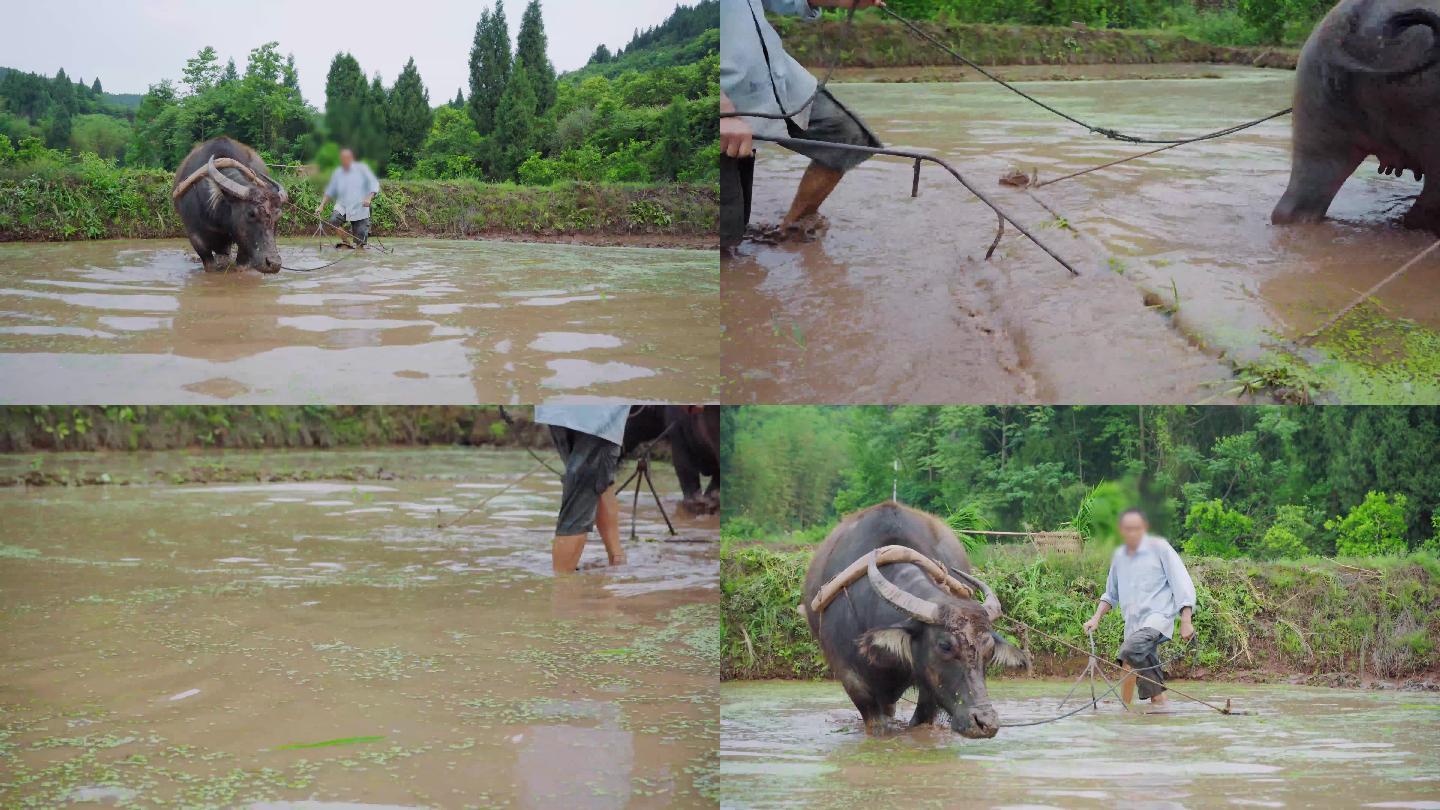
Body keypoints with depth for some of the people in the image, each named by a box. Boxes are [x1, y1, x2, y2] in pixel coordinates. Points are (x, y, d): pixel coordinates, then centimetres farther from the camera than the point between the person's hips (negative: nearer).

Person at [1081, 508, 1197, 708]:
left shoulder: (1159, 547, -2)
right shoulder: (1119, 556, 15)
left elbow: (1181, 584, -4)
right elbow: (1111, 594, 28)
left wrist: (1186, 622, -11)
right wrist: (1096, 618, 15)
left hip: (1157, 616, -6)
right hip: (1134, 623, 6)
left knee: (1129, 651, -33)